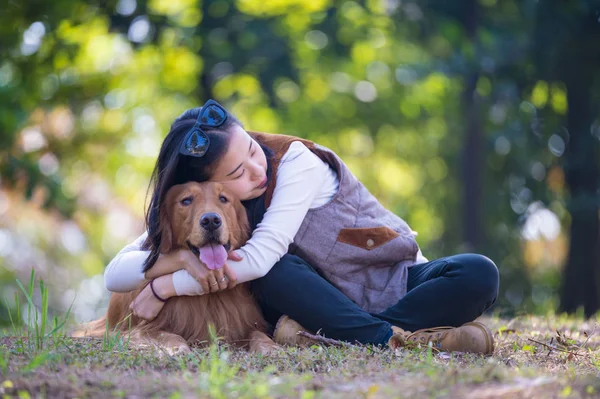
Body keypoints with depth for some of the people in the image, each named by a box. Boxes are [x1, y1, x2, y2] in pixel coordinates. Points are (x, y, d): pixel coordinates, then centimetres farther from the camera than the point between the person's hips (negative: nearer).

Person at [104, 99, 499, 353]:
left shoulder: (296, 161, -21)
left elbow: (260, 256, -31)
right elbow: (115, 273, -14)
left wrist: (167, 286, -26)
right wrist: (181, 257, -34)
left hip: (398, 280, -1)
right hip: (328, 298, 1)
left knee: (478, 274, -30)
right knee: (277, 274, -31)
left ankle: (327, 335, -33)